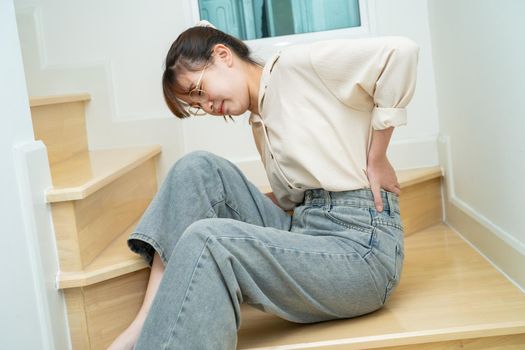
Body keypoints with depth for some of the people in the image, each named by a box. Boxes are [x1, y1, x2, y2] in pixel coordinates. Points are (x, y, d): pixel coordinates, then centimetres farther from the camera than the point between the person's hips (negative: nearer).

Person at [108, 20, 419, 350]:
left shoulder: (295, 66, -4)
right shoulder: (260, 124, 20)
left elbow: (400, 50, -14)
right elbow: (291, 198, 16)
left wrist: (376, 159, -10)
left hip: (361, 242, -8)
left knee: (207, 241, -28)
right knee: (199, 170, -3)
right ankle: (147, 323, -13)